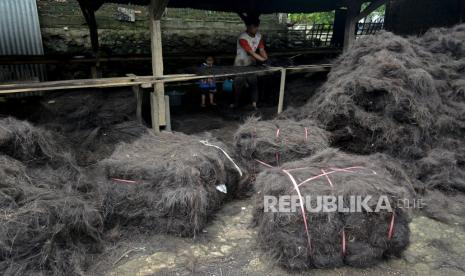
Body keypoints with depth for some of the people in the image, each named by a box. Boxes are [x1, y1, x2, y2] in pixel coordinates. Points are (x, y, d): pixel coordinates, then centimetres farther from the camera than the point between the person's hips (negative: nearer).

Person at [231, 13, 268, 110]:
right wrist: (263, 60, -37)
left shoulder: (259, 36, -7)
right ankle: (236, 103, 21)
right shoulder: (242, 38, -28)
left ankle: (254, 103, 6)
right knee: (239, 84, 3)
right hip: (240, 65, -5)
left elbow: (261, 50, -6)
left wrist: (267, 59, -23)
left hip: (252, 64, 5)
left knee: (254, 83, 1)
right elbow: (251, 52, -32)